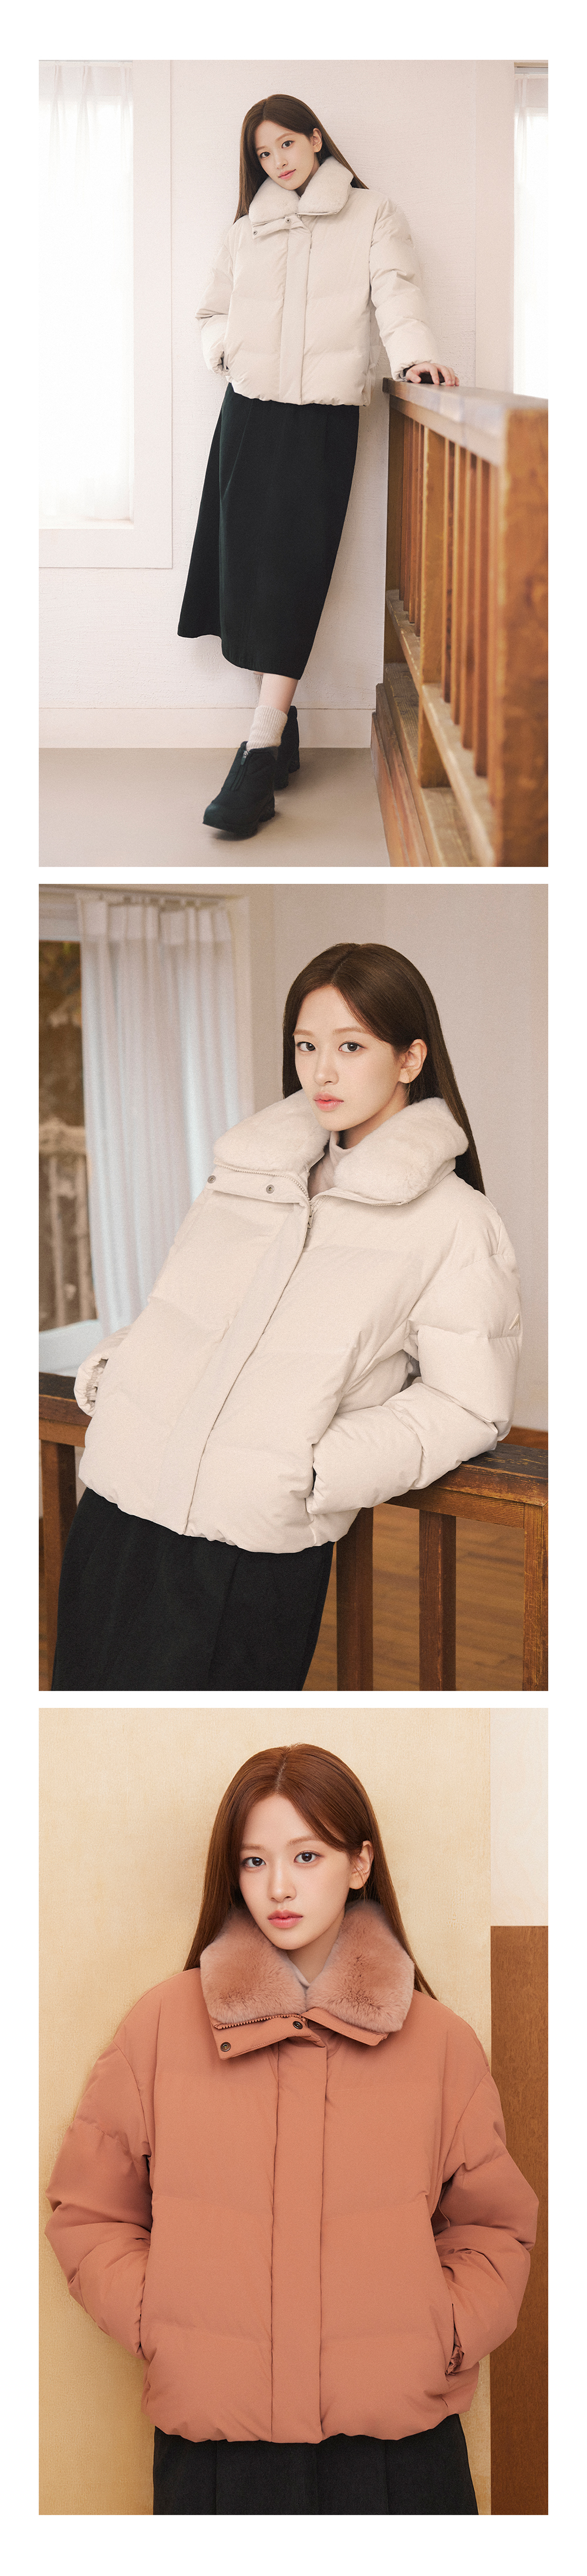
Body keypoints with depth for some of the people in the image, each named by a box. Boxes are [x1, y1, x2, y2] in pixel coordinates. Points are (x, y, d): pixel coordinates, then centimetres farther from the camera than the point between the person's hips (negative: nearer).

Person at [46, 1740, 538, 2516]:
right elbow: (88, 2212, 7)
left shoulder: (442, 2044, 3)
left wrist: (443, 2336, -3)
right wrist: (157, 2325, -5)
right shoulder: (162, 2025, 1)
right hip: (215, 2443, 0)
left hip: (401, 2442, 1)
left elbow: (494, 2227, 12)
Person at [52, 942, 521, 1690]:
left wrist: (316, 1470, -13)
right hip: (117, 1514, 5)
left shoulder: (453, 1221, 0)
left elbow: (468, 1404, -2)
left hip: (256, 1551, -5)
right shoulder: (254, 1165, 16)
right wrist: (112, 1361, 6)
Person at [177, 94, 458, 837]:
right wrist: (224, 345, -1)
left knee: (292, 570, -13)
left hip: (324, 413, -4)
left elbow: (393, 289, -6)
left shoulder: (372, 215, 8)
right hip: (250, 409, 4)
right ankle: (279, 725, 4)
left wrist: (412, 352, -26)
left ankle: (261, 751, -21)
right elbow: (213, 312, 23)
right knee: (249, 564, -4)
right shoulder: (246, 230, 19)